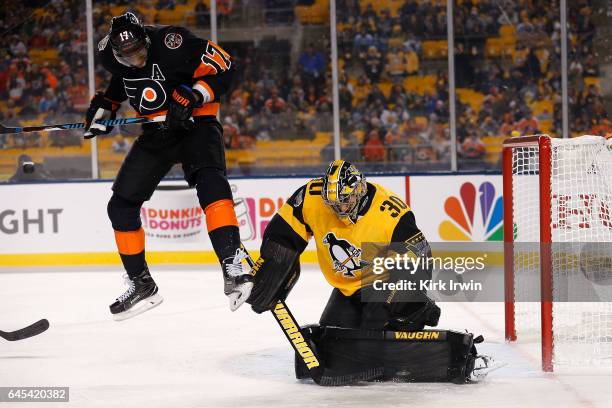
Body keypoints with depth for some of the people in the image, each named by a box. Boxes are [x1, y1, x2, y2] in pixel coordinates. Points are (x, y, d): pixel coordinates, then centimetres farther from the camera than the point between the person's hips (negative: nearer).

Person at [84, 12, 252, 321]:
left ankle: (232, 266, -43)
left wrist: (191, 97, -30)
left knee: (209, 180, -34)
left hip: (194, 123, -6)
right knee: (121, 205, 4)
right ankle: (141, 284, 19)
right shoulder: (110, 54, -7)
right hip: (156, 132, 6)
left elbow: (224, 68, -21)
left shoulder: (171, 43, -26)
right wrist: (104, 104, 6)